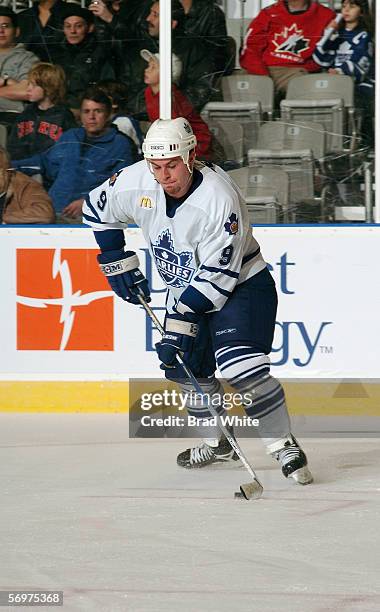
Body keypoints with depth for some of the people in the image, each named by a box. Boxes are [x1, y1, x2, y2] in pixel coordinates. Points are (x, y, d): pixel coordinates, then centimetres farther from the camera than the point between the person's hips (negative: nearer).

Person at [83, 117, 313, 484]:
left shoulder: (219, 198, -32)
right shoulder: (136, 183, -15)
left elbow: (217, 275, -29)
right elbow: (96, 208, 7)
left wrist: (182, 320, -30)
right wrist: (117, 261, 3)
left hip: (239, 286, -7)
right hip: (186, 288, 7)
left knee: (241, 368, -23)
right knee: (186, 368, 10)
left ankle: (284, 447, -16)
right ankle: (216, 444, 31)